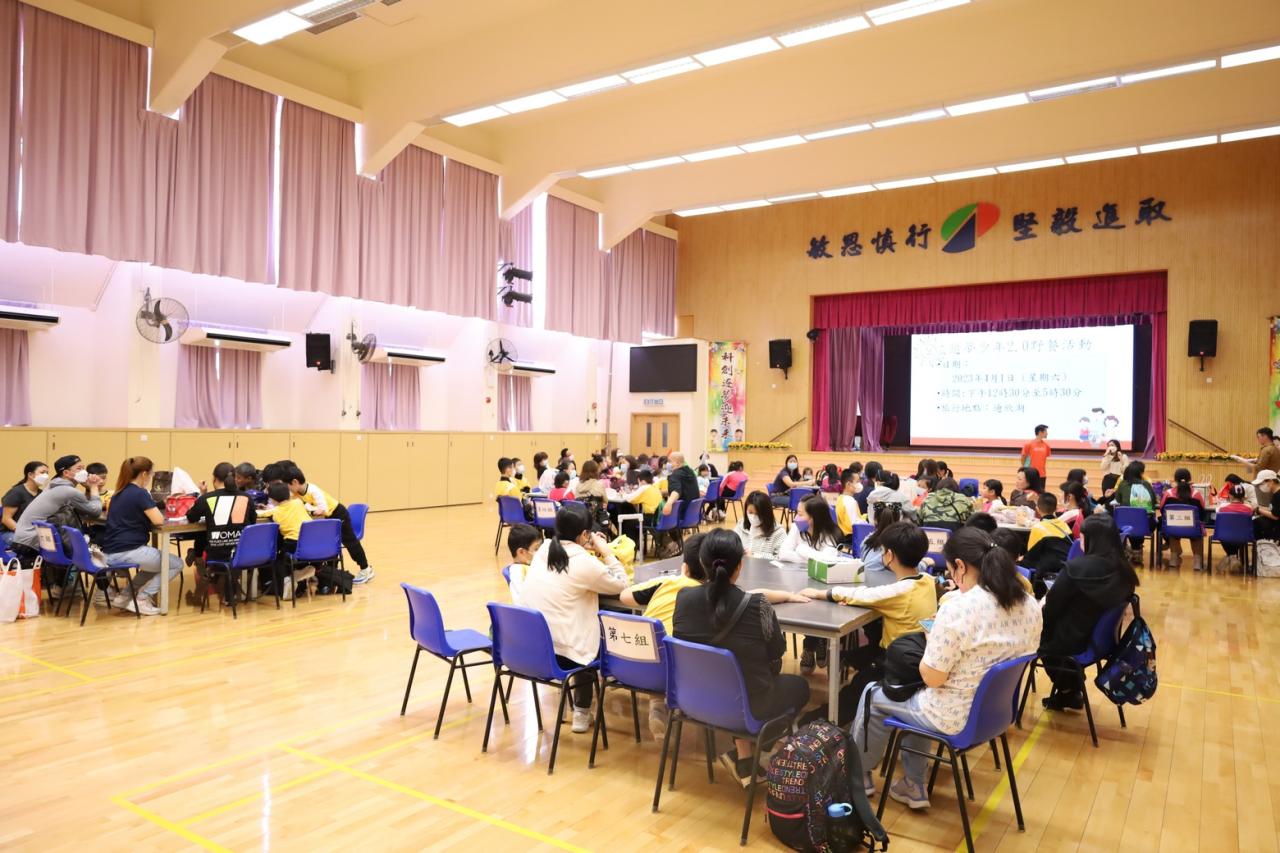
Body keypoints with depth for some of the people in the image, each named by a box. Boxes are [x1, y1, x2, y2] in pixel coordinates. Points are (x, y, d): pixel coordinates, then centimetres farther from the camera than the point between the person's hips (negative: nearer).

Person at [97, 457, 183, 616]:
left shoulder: (119, 493, 15)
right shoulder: (140, 493, -13)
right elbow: (158, 520, -15)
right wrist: (148, 494, 1)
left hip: (111, 553, 9)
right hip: (127, 551, -9)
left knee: (157, 564, 31)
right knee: (176, 564, 5)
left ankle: (124, 597, 20)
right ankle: (142, 599, 1)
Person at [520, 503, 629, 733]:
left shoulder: (543, 550, 3)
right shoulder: (585, 563, -15)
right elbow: (620, 585, -1)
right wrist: (607, 553, 5)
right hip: (559, 653, -6)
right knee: (601, 637, 23)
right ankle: (582, 713, 27)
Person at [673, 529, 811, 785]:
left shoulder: (684, 598, -14)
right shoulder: (757, 606, -25)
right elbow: (776, 656, -9)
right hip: (748, 705, -4)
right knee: (799, 686, 25)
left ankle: (744, 759, 26)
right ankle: (744, 758, 23)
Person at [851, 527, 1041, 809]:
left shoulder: (958, 608, -29)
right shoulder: (1030, 604, -6)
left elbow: (931, 678, -22)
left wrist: (933, 637, -5)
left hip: (957, 716, -7)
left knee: (873, 695, 19)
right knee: (915, 695, 32)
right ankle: (914, 785, 36)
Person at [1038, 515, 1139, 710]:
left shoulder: (1076, 568, -26)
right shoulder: (1124, 570, -6)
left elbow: (1051, 608, -16)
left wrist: (1042, 605, 6)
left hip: (1071, 642, -6)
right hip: (1103, 639, 6)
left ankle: (1066, 690, 32)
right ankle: (1071, 690, 31)